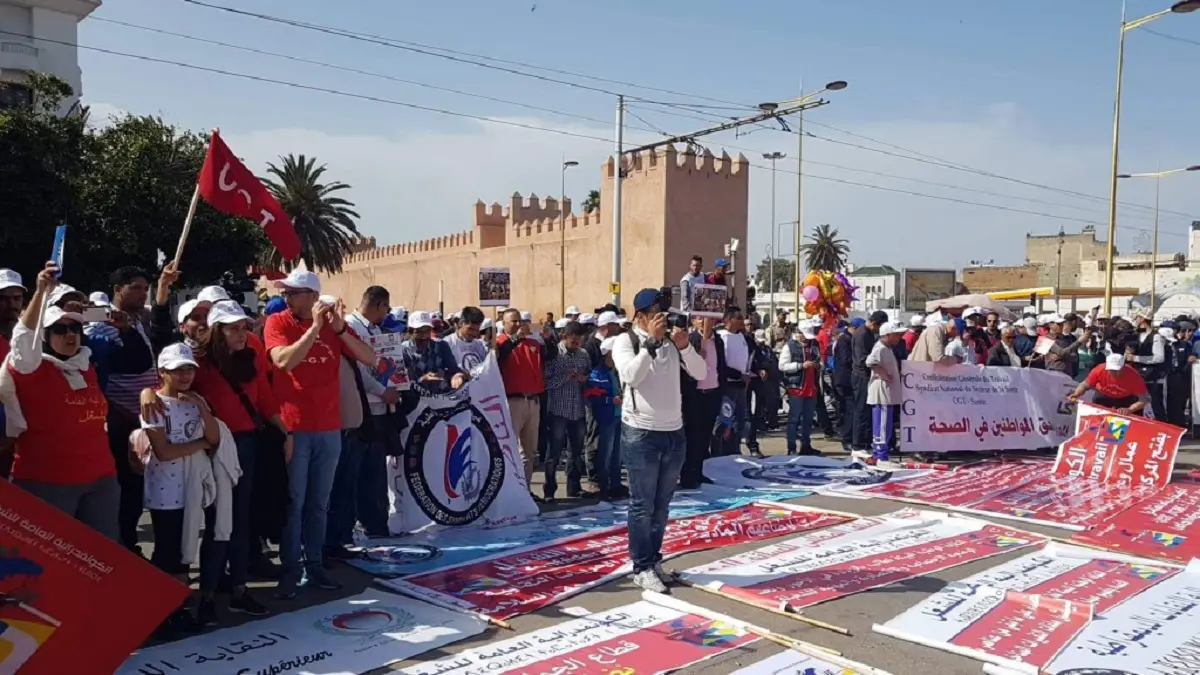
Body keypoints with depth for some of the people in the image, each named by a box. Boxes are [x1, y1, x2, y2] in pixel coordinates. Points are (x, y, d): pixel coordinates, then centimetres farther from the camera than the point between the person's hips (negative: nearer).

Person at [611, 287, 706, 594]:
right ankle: (642, 568, 11)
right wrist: (650, 341, -21)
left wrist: (685, 346, -14)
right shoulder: (626, 341, -6)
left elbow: (700, 373, 2)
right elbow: (631, 376, -23)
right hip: (641, 434, -5)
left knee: (662, 505, 14)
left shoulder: (673, 342, 8)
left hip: (674, 432, 5)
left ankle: (654, 560, 27)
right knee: (642, 506, 2)